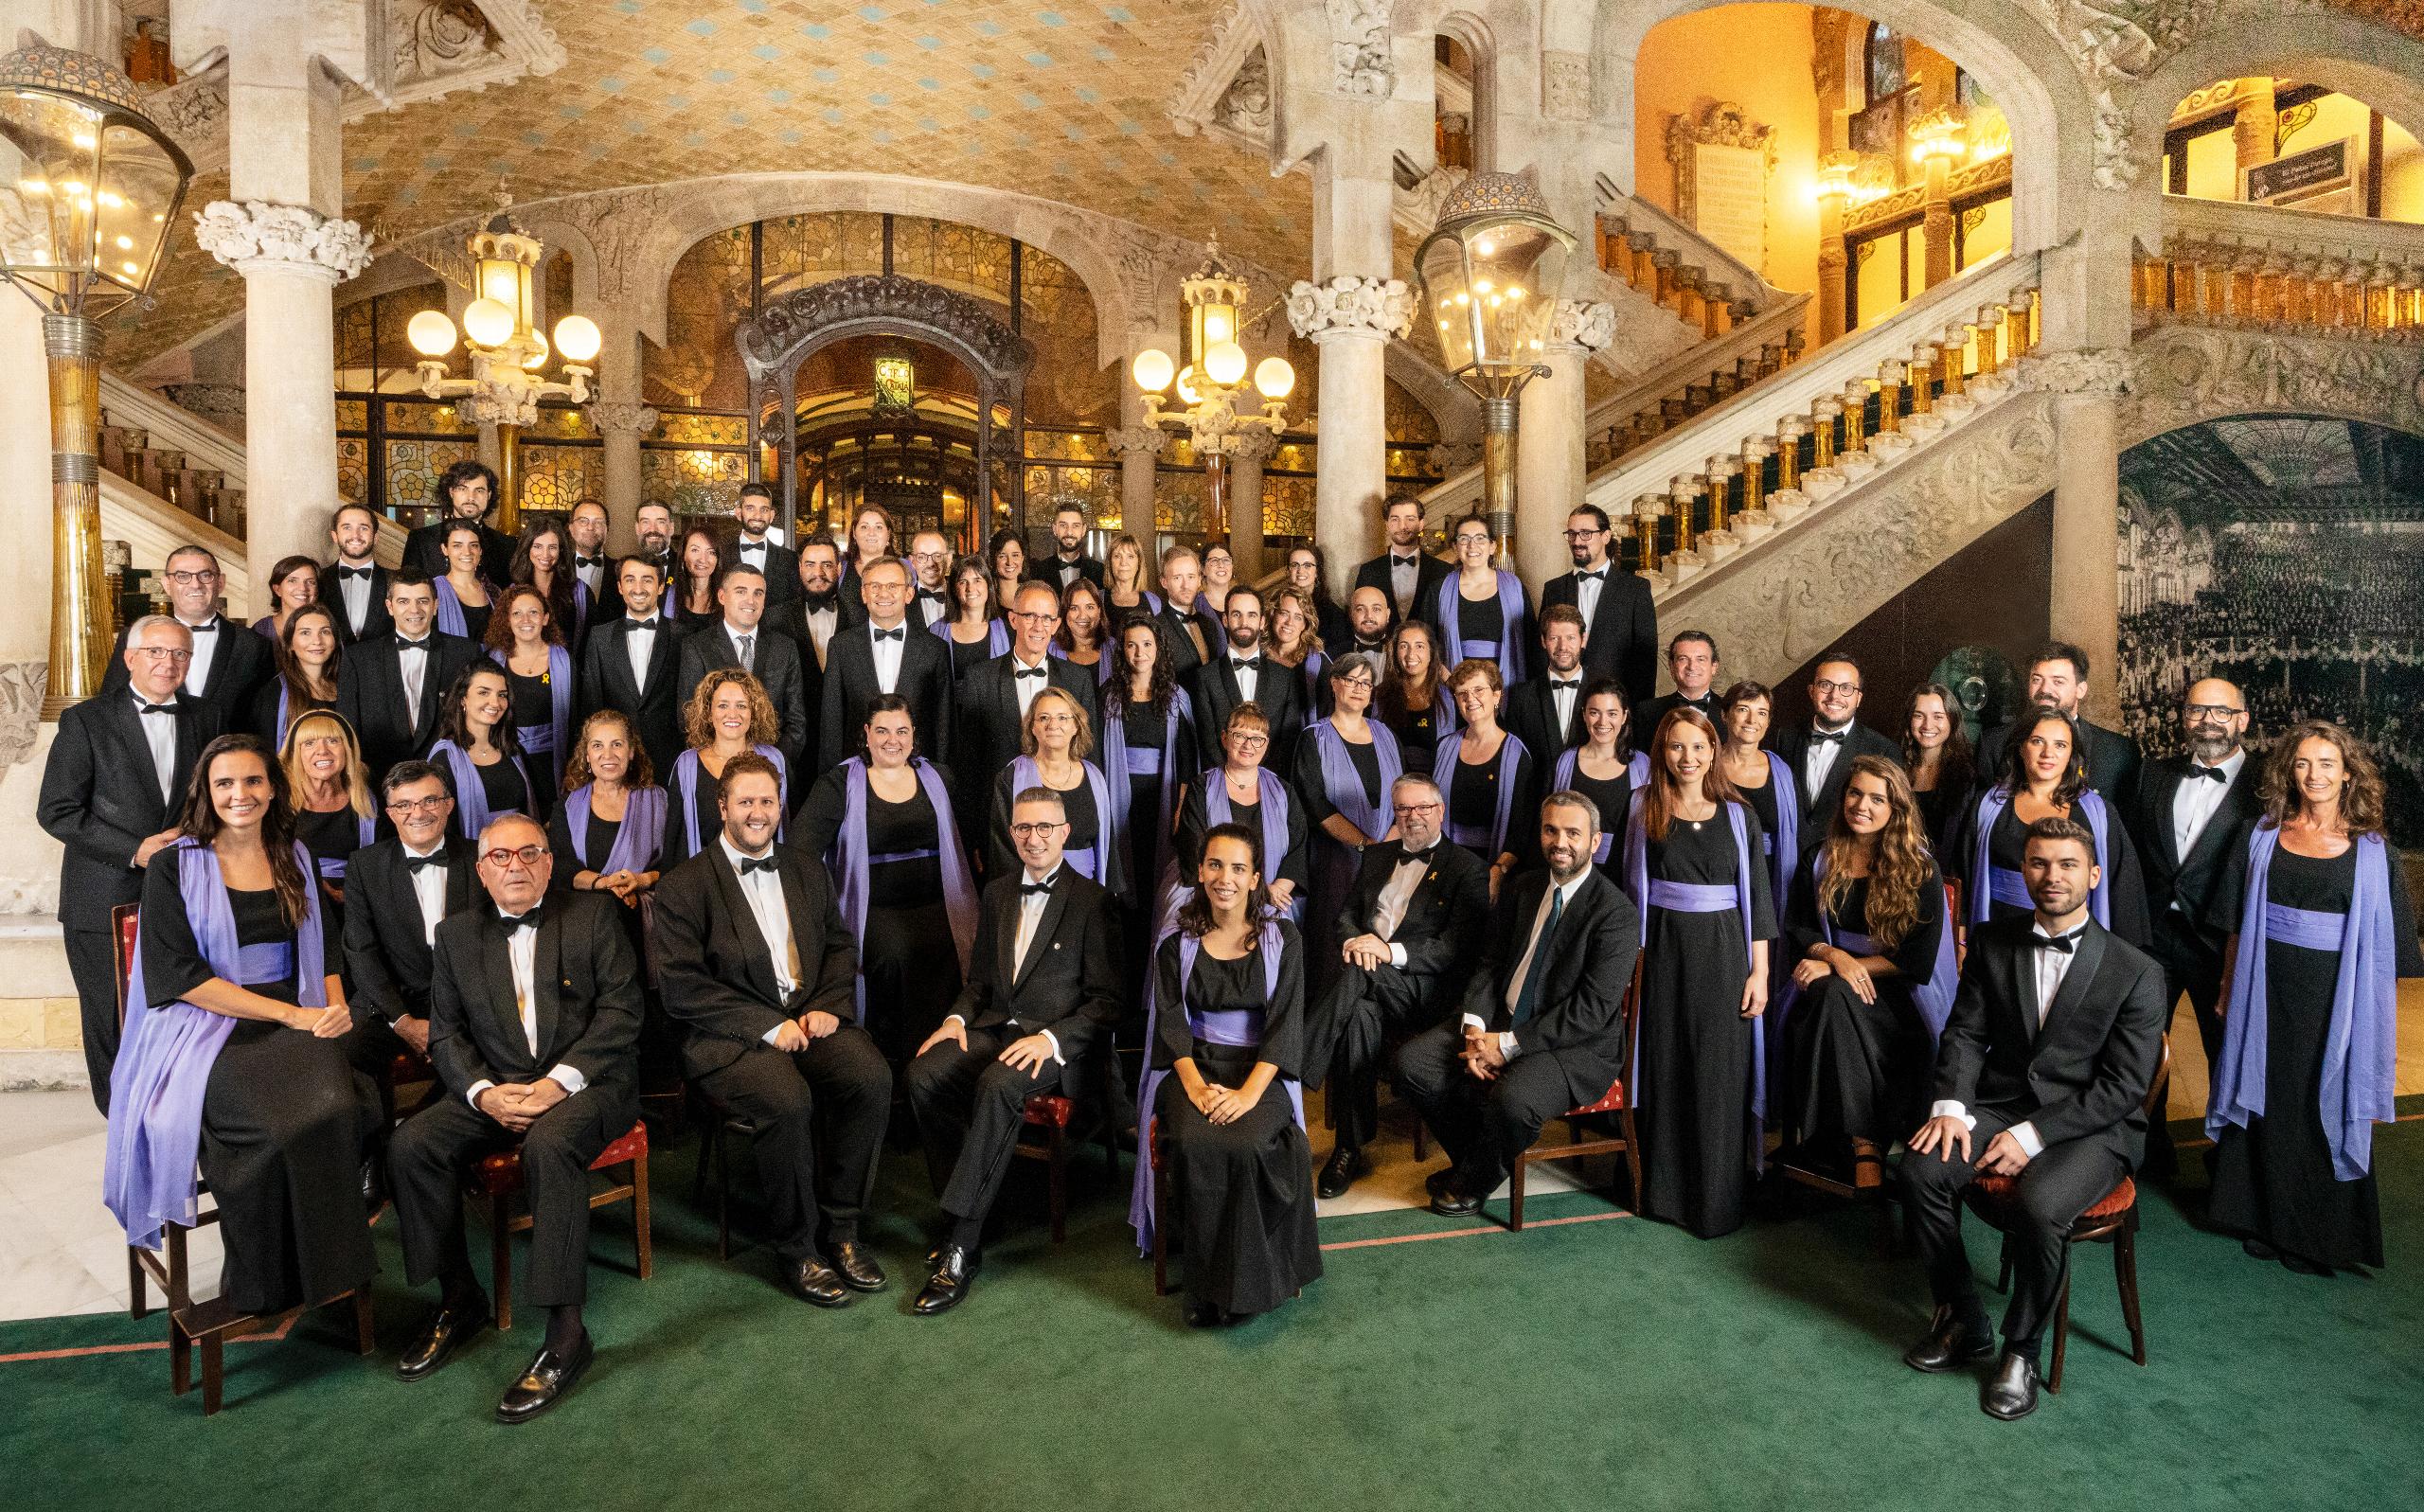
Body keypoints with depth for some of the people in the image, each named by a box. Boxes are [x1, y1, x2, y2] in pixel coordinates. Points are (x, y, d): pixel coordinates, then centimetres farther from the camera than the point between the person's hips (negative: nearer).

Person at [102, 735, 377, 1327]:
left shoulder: (294, 859, 13)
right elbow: (179, 975, -8)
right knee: (276, 1127, -30)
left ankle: (329, 1281, -13)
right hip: (204, 1031, -3)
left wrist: (336, 1007, -4)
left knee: (332, 1107, -29)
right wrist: (292, 1013, -15)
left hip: (297, 1026, 3)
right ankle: (264, 1292, -10)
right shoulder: (174, 867, 1)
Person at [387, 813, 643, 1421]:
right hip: (494, 1088, 5)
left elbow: (620, 1011, -5)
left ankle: (566, 1333, -27)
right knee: (411, 1144, -20)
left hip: (586, 1081, -4)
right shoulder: (456, 935, 14)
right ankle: (460, 1300, 0)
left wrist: (560, 1081, -17)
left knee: (549, 1144, -34)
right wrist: (483, 1091, -11)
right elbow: (445, 1033, 9)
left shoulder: (593, 916, 3)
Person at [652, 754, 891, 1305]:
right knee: (788, 1099, -33)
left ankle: (840, 1228, -7)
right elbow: (682, 988, -9)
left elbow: (839, 948, 17)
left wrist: (828, 1007, -3)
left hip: (811, 1017, 4)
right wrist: (768, 1025, -17)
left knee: (873, 1076, -24)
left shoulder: (807, 870, 15)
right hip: (730, 1036, -4)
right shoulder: (682, 887, -1)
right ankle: (796, 1249, -11)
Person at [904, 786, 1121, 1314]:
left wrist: (1050, 1039, -20)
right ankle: (966, 1209, -9)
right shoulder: (997, 893, 15)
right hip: (993, 1027, 6)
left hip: (1058, 1042, -5)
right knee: (921, 1075, -23)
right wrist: (957, 1017, 0)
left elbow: (1107, 999, -6)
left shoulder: (1092, 901, -3)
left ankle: (960, 1246, -27)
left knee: (996, 1086, -35)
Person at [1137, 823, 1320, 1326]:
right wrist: (1196, 1086, -17)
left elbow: (1285, 1021, -5)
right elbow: (1170, 1021, 1)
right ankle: (1208, 1288, -12)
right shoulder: (1178, 944, 7)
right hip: (1193, 1066, 1)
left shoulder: (1282, 938, 2)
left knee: (1246, 1145, -31)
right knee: (1195, 1144, -29)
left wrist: (1249, 1092, -18)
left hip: (1261, 1071, -1)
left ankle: (1249, 1280, -10)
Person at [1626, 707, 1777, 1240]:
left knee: (1719, 1075, 1)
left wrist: (1759, 971, -3)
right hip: (1663, 953, 1)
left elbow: (1758, 895, 2)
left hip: (1723, 956, 0)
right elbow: (1632, 890, 5)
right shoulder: (1644, 812, 3)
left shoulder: (1739, 815, 2)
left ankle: (1718, 1201, 15)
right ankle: (1664, 1190, 21)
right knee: (1664, 1071, 7)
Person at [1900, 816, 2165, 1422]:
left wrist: (2033, 1135, -18)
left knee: (2040, 1204, -33)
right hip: (1999, 1105, 4)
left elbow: (2124, 1086, -9)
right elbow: (1965, 1032, 7)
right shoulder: (1991, 941, 6)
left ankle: (2022, 1350, -6)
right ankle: (1963, 1321, 0)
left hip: (2091, 1124, -3)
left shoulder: (2136, 972, -6)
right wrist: (1951, 1106, -11)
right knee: (1921, 1169, -23)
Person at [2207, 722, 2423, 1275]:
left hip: (2336, 1002, -2)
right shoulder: (2263, 837, 3)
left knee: (2327, 1111, 7)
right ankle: (2266, 1221, 26)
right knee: (2267, 1107, 11)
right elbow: (2239, 924, 7)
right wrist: (2232, 994, 5)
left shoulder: (2372, 850, -2)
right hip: (2268, 996, 2)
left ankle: (2319, 1237, 23)